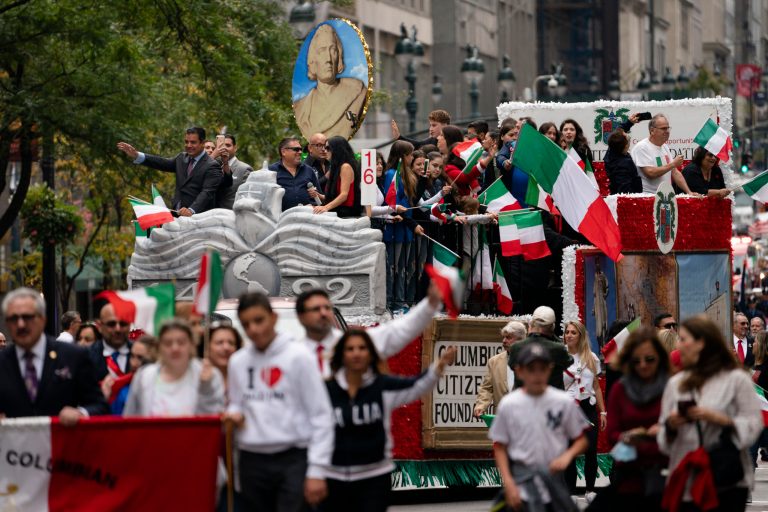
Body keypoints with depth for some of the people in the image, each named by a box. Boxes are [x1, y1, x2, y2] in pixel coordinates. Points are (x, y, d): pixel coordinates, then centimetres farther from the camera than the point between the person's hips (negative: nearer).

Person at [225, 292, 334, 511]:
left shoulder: (298, 356, -4)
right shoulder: (238, 361, 10)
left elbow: (321, 416, -5)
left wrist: (317, 471, -11)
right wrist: (234, 413, -3)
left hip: (293, 460, -5)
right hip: (252, 461, 5)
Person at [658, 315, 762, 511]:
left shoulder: (737, 380, 0)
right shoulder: (675, 383, 14)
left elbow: (754, 424, -7)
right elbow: (663, 436, 15)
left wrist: (719, 419, -19)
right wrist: (670, 426, -7)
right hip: (687, 480, 4)